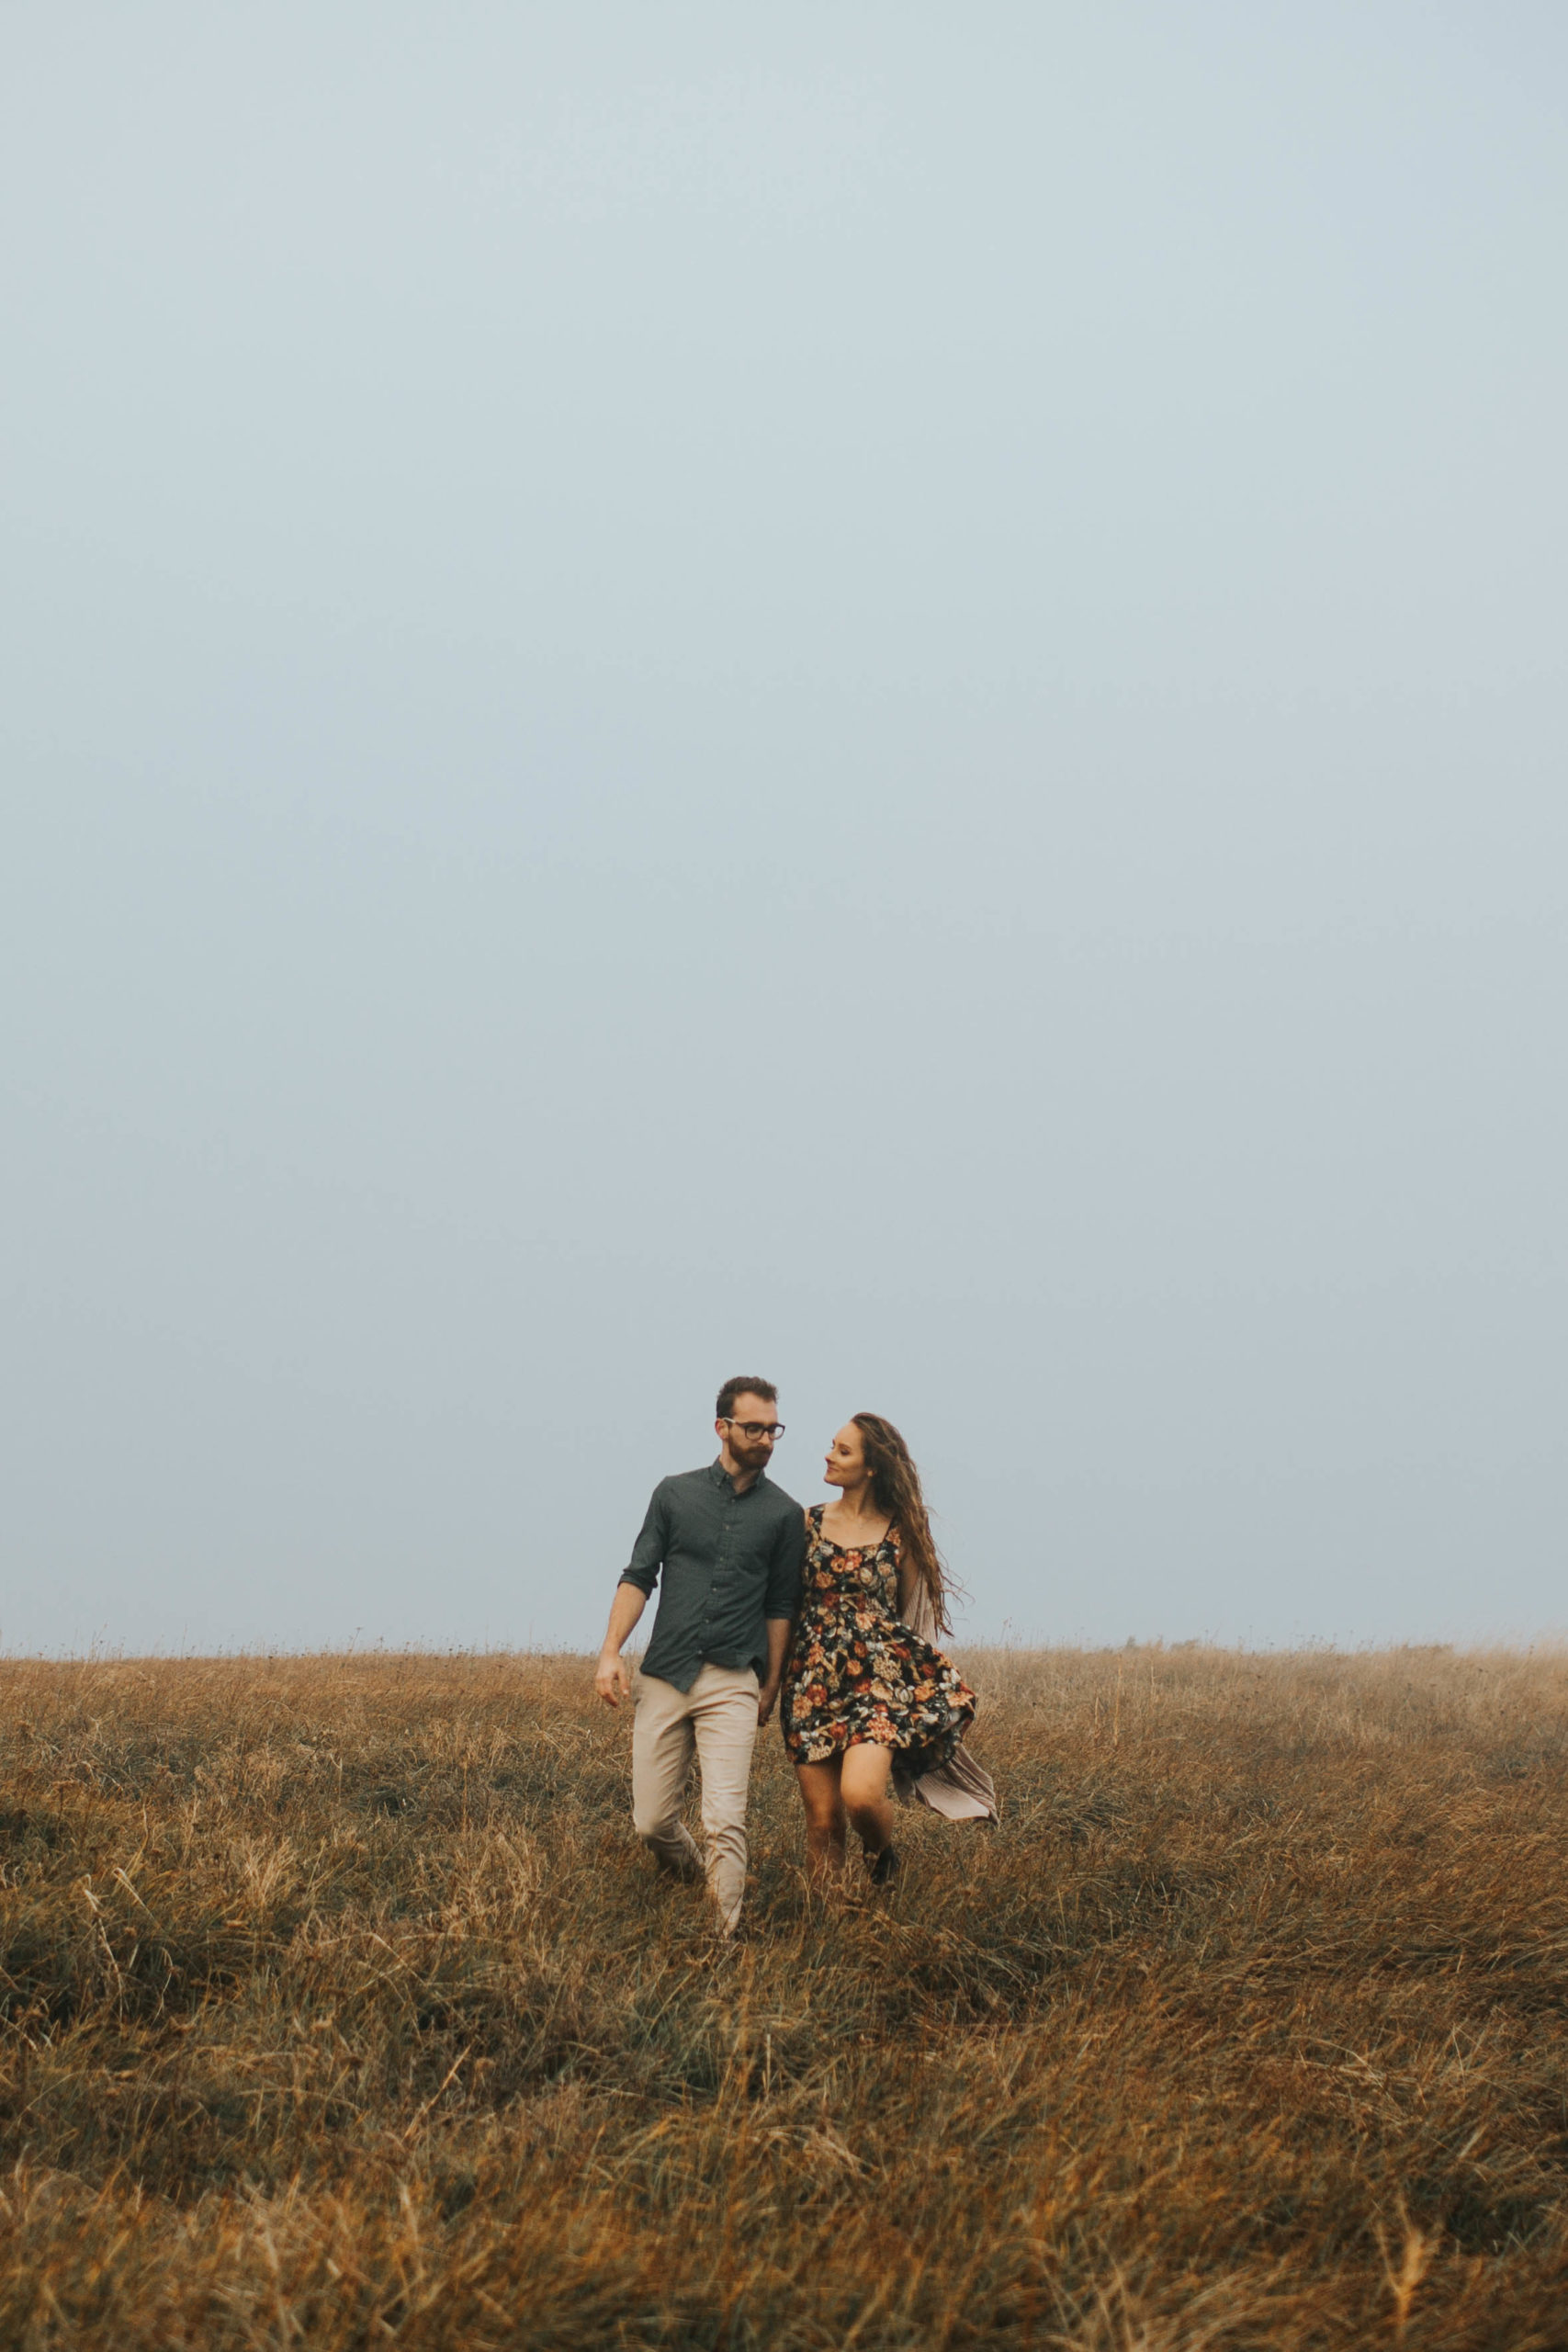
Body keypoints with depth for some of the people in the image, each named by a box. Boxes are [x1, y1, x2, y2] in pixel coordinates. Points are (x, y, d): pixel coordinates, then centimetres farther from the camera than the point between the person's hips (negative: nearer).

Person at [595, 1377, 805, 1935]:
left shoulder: (784, 1514, 7)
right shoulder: (675, 1493, 7)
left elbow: (780, 1607, 12)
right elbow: (638, 1577, 7)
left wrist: (770, 1688, 13)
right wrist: (610, 1651, -5)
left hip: (732, 1685, -1)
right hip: (664, 1677, 1)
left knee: (725, 1822, -15)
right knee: (651, 1822, 5)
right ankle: (691, 1874, 36)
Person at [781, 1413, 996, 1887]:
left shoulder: (902, 1531, 3)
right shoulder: (810, 1522, 8)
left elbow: (913, 1613, 9)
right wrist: (775, 1679, 7)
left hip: (878, 1675, -2)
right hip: (814, 1681, 2)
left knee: (860, 1793, -23)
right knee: (822, 1819, -1)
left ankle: (882, 1854, 10)